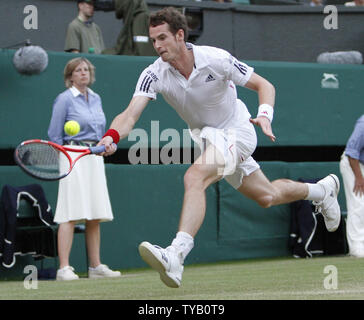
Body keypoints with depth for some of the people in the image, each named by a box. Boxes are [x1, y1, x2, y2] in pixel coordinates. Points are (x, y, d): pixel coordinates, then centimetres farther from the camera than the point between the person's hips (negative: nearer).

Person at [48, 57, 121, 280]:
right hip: (75, 159, -7)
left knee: (96, 216, 6)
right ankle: (64, 269, -16)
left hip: (95, 159, 7)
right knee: (71, 215, -13)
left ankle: (96, 266, 10)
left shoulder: (96, 98, 16)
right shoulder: (65, 99, -4)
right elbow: (55, 134, -3)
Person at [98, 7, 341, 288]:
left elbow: (264, 85, -13)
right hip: (207, 136, 6)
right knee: (267, 196, 17)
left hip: (236, 131, -6)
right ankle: (322, 189, 47)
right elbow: (131, 114, -29)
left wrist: (265, 115, -32)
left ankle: (175, 256, -43)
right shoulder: (154, 75, -17)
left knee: (194, 177, -32)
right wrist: (112, 136, -51)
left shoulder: (216, 59, -24)